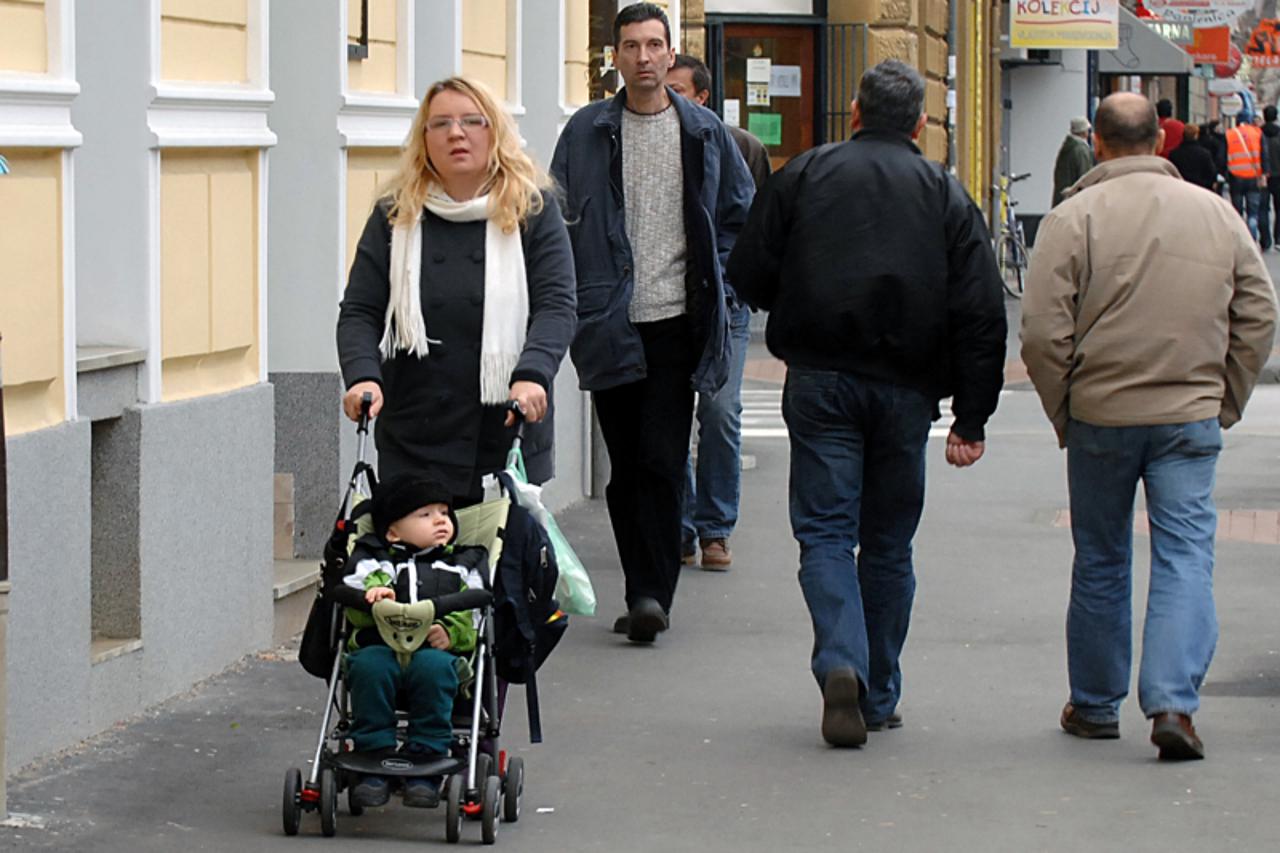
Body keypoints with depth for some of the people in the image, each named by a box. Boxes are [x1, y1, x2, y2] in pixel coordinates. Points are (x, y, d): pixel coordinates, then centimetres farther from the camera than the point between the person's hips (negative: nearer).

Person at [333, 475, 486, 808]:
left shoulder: (461, 566, 25)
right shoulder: (375, 562, 24)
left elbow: (474, 618, 11)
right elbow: (353, 608, 8)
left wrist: (450, 632, -10)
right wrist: (372, 600, -14)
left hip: (438, 651, 0)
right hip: (380, 645, 0)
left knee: (433, 667, -35)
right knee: (369, 667, -34)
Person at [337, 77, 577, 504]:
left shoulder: (533, 210, 5)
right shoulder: (394, 217, 8)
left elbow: (556, 307, -5)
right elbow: (359, 313, 3)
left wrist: (532, 375, -24)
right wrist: (363, 377, -17)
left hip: (510, 443, -1)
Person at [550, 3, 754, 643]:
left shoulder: (704, 132, 6)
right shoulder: (586, 132, 5)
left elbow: (740, 213, 15)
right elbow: (558, 216, 9)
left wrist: (708, 273, 6)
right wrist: (582, 291, 1)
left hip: (677, 322, -1)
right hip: (609, 323, 1)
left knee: (662, 462, -9)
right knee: (626, 466, 5)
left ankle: (650, 594, -7)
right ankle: (648, 594, 13)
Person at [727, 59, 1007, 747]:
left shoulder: (804, 175, 3)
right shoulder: (946, 195, 5)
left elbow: (748, 275, 1)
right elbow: (981, 312, -1)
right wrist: (971, 418, 1)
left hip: (820, 382, -1)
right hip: (905, 389, 1)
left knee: (826, 531, 1)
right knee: (889, 542, 12)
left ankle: (841, 665, -21)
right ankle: (879, 696, 17)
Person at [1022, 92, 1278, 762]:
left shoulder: (1073, 219, -7)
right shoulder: (1216, 214, 4)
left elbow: (1043, 335, -10)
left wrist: (1063, 413, 3)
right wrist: (1224, 404, 14)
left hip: (1101, 416, -1)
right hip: (1192, 418, 1)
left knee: (1100, 562, 12)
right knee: (1186, 555, 0)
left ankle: (1094, 705, 23)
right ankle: (1173, 703, -14)